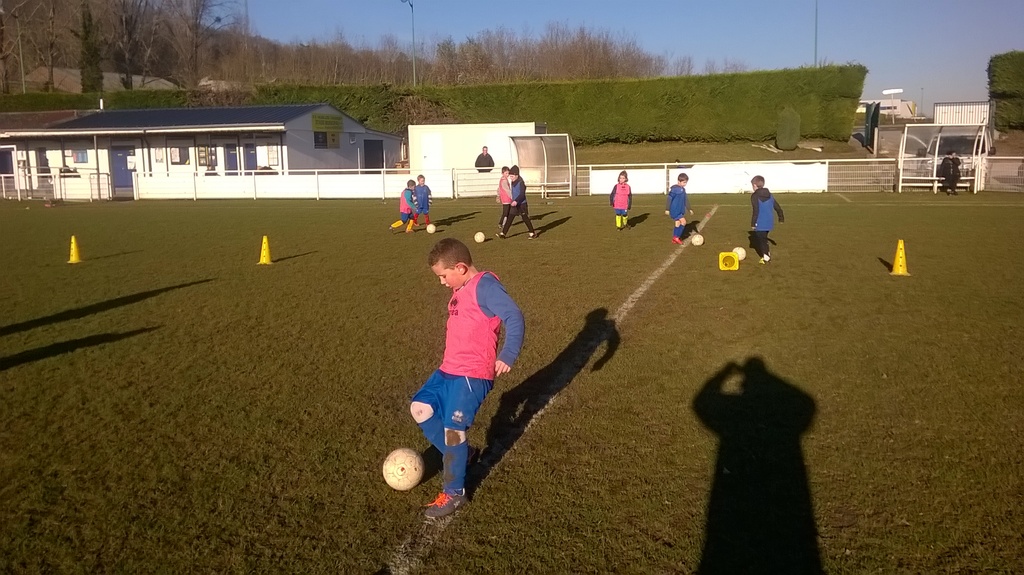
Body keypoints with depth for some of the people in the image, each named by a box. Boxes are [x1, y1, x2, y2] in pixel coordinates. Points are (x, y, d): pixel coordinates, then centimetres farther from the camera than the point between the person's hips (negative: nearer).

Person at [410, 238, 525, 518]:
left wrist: (507, 355, -32)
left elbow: (514, 317, -25)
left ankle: (454, 494, 8)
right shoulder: (461, 290, 14)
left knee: (452, 429, -9)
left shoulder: (484, 285, -16)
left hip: (473, 374, -10)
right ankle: (461, 454, 24)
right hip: (449, 369, 10)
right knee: (420, 407, 11)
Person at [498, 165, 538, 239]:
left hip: (521, 204, -7)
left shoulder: (521, 182, -16)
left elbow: (522, 194, -24)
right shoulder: (513, 183, 9)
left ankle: (533, 233, 17)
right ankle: (503, 233, 0)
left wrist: (516, 201, -35)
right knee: (509, 219, 2)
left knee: (525, 219, 3)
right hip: (514, 204, 8)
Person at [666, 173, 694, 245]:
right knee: (683, 222, -12)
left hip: (680, 210, 8)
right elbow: (669, 199, -13)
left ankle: (674, 239, 20)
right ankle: (676, 237, -2)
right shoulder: (674, 189, -16)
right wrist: (667, 209, -11)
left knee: (678, 224, 12)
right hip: (675, 210, -8)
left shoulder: (683, 189, 8)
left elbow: (686, 200, 17)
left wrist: (689, 209, 18)